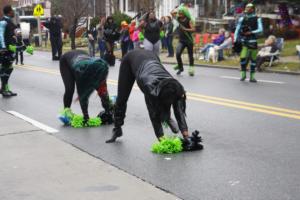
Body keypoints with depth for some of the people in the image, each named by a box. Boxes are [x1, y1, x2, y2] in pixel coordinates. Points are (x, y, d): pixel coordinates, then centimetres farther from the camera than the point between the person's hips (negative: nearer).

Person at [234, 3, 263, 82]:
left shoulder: (257, 19, 1)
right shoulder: (242, 19, 5)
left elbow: (260, 30, -8)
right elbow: (237, 29, 7)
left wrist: (251, 32, -20)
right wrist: (235, 40, 0)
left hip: (253, 41, 0)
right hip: (244, 41, 0)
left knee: (253, 59, 5)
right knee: (243, 58, -14)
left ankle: (252, 76, 15)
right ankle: (243, 74, 5)